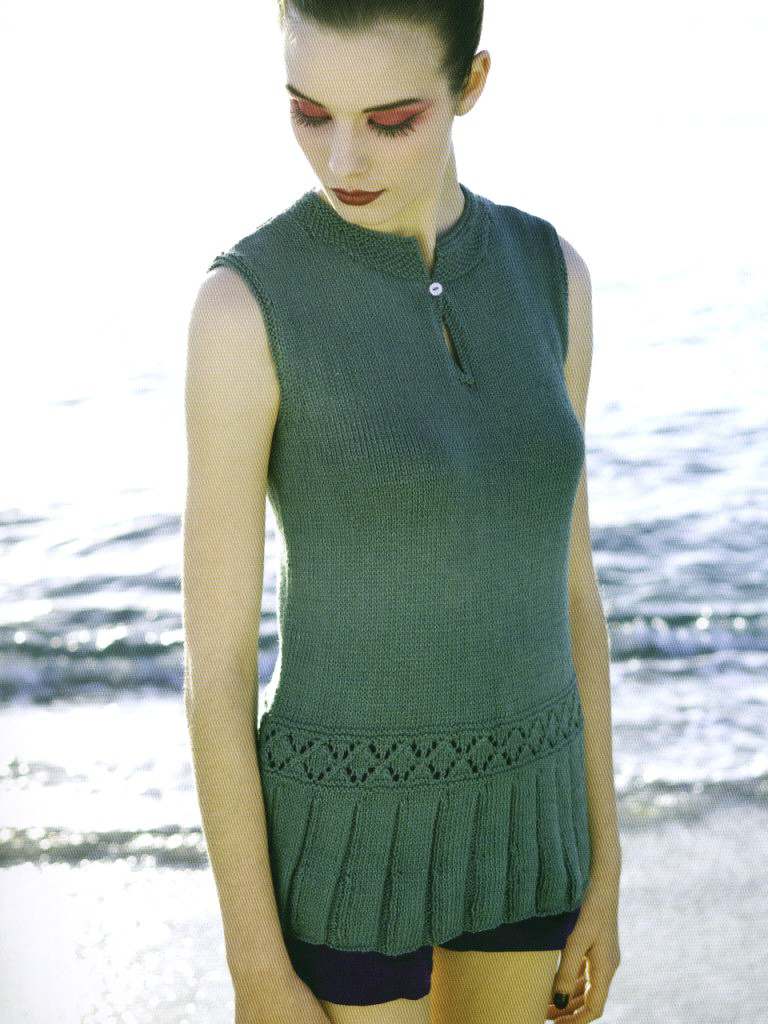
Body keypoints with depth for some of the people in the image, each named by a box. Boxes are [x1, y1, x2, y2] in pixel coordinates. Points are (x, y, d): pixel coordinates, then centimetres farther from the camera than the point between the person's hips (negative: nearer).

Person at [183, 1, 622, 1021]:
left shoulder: (546, 274, -2)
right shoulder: (243, 304, -18)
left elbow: (564, 583, 4)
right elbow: (215, 656, -14)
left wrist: (602, 872, 7)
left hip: (514, 812, 5)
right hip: (346, 836, -5)